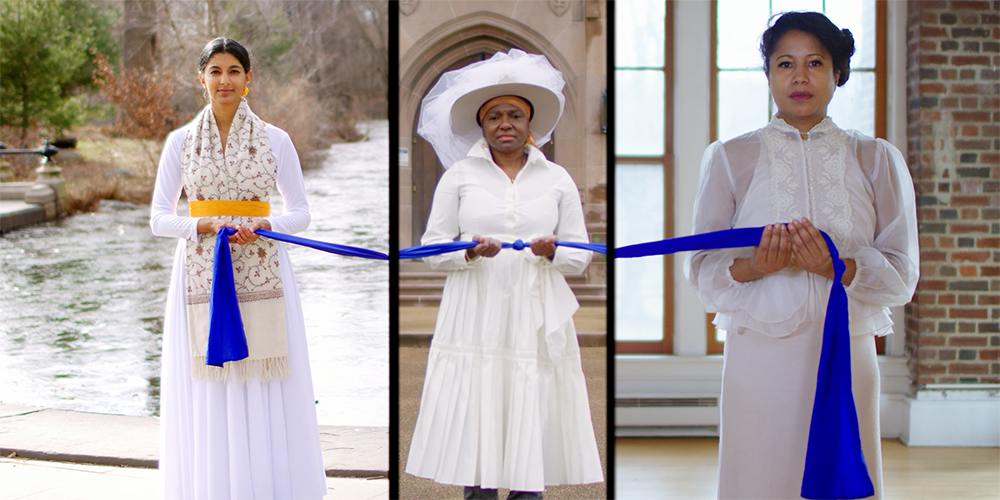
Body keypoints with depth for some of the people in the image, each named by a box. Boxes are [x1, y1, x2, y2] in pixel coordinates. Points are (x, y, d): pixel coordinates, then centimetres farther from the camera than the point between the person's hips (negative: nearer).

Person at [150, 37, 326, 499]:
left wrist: (260, 226, -12)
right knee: (207, 396, 0)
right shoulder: (181, 141, 6)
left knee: (265, 392, -1)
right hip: (201, 274, 0)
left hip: (261, 271, 0)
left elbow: (300, 212, 8)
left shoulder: (275, 140, 5)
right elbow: (159, 218, 5)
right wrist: (210, 225, -12)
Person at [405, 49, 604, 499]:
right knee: (473, 414, -6)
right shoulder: (460, 175, 10)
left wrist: (553, 253, -10)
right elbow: (432, 246, 6)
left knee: (533, 421, -5)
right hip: (476, 318, -1)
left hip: (537, 320, 1)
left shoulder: (557, 179, 13)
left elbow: (580, 255, 12)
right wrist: (470, 253, -13)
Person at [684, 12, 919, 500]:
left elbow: (902, 275, 3)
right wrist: (754, 266, -18)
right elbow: (701, 269, 3)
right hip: (760, 358, -1)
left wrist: (836, 267, -16)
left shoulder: (877, 160, 9)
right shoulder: (729, 158, 7)